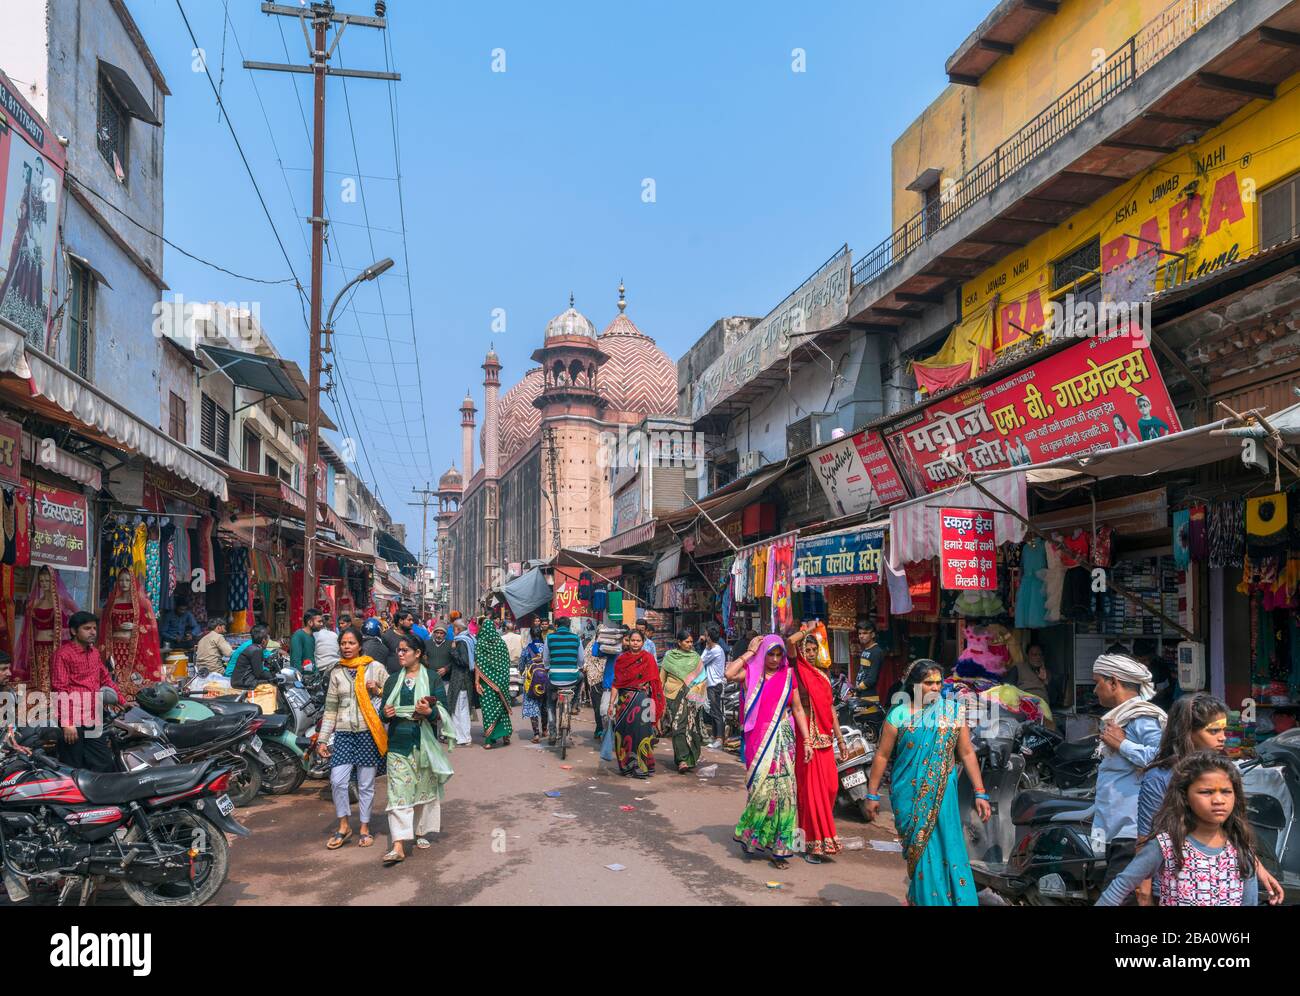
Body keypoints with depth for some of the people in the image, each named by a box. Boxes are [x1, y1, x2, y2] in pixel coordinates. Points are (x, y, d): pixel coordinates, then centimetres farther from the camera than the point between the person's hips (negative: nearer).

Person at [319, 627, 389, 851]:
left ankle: (365, 828, 19)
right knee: (337, 781, -8)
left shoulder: (375, 668, 1)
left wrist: (378, 691, -13)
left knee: (366, 784, 4)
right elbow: (330, 709, 11)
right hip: (343, 733, 2)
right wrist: (323, 739, 7)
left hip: (369, 732, -2)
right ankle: (343, 826, 11)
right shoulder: (337, 673, 10)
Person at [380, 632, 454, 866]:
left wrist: (429, 711, -23)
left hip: (425, 741, -2)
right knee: (398, 792, -6)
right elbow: (384, 709, 18)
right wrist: (386, 713, -5)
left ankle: (421, 832, 26)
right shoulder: (393, 679, 11)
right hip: (399, 742, 2)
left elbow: (443, 710, -3)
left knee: (425, 787, 7)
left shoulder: (432, 677, 0)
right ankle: (398, 846, -9)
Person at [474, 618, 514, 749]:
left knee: (488, 708, 1)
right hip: (501, 681, 3)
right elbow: (506, 663, 7)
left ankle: (490, 739, 1)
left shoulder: (480, 643, -7)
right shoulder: (501, 642, 3)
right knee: (501, 704, 14)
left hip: (487, 681, -3)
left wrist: (477, 681, -6)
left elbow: (478, 665, -9)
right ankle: (505, 735, 15)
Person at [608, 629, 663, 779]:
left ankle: (642, 767, 3)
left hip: (642, 701, -3)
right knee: (623, 732, 2)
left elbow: (654, 683, 0)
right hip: (624, 700, 3)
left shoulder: (648, 658, 2)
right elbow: (616, 682, 9)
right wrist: (611, 703, 4)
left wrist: (654, 705, -7)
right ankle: (625, 766, 14)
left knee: (641, 732, -6)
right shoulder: (621, 659, 9)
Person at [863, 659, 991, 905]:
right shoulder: (899, 715, -3)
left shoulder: (953, 712, 1)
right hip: (909, 796, -1)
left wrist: (980, 793, 1)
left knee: (948, 846, -3)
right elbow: (882, 756, 1)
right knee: (919, 850, 5)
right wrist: (872, 794, 3)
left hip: (943, 795, 1)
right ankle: (923, 898, 25)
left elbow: (967, 754, 3)